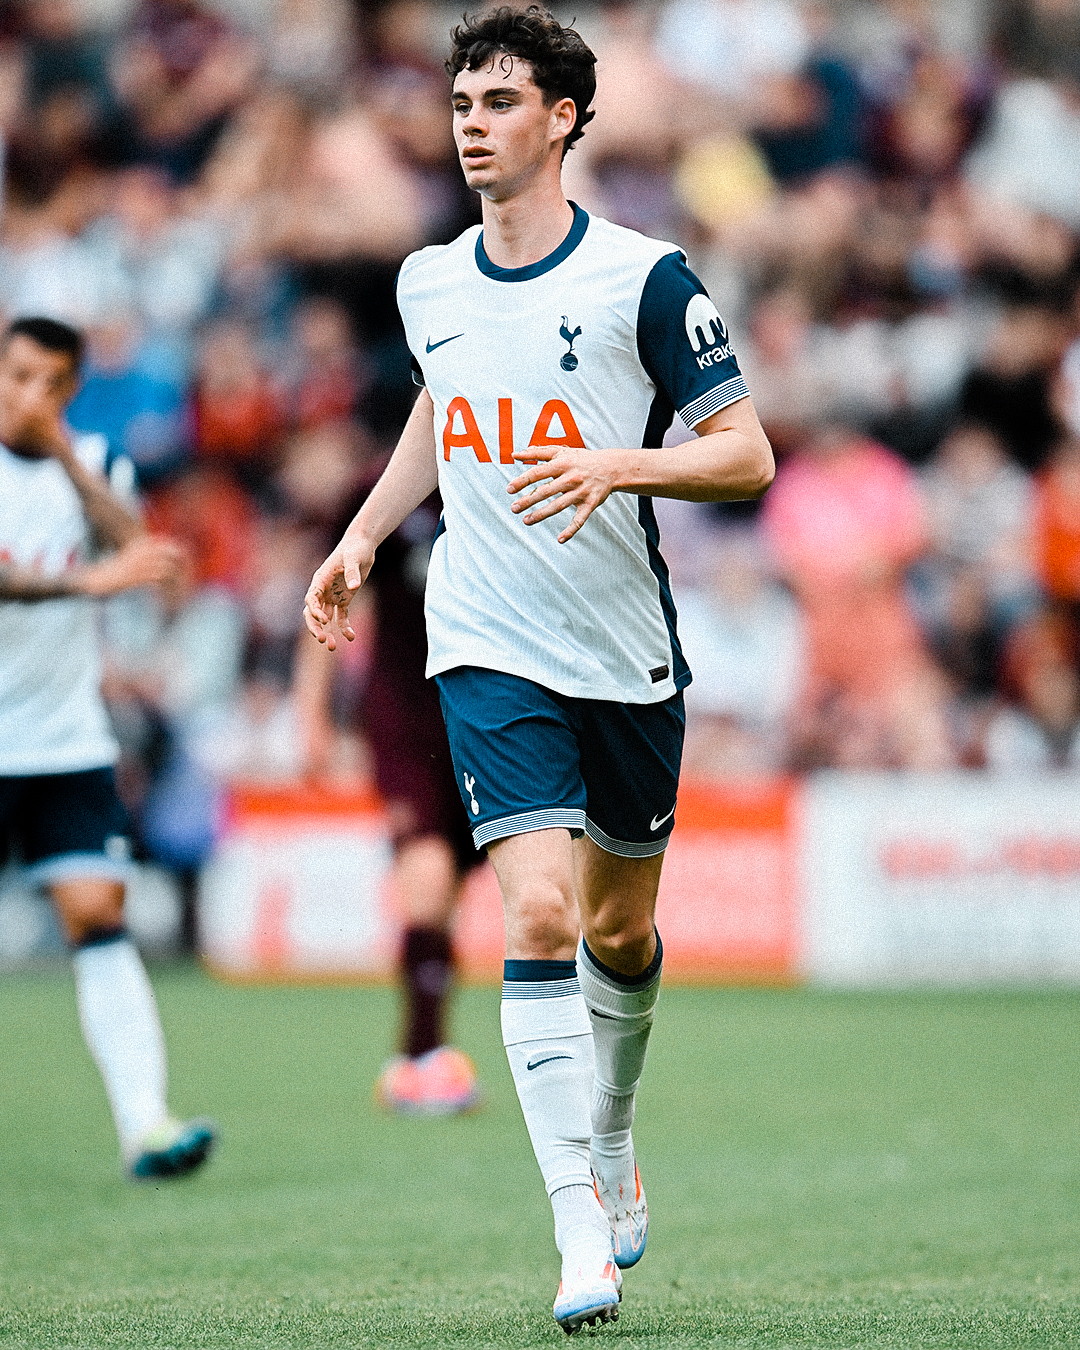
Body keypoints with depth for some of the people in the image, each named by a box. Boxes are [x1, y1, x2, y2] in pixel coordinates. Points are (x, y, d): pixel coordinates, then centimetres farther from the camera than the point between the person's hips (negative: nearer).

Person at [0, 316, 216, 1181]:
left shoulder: (88, 462, 8)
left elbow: (131, 546, -10)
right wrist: (88, 580, -34)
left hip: (70, 744, 3)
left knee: (99, 915, -9)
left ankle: (144, 1123, -18)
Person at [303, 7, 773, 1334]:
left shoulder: (645, 277, -10)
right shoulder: (429, 284, 4)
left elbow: (747, 454, -10)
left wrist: (618, 463, -25)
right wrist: (361, 538, 19)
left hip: (632, 659, -1)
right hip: (490, 657, 1)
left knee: (619, 932, 13)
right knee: (537, 914, -16)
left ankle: (610, 1137, 43)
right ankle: (581, 1230, -17)